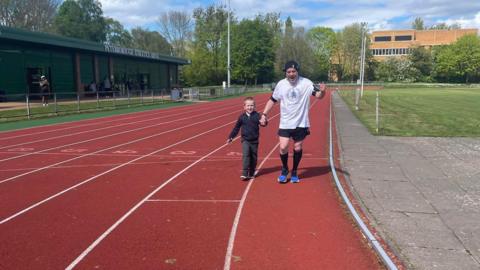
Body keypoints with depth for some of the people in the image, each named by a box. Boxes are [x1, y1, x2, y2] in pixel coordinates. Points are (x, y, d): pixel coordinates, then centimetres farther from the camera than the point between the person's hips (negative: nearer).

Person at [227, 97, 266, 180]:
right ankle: (244, 173, -16)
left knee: (253, 157, 10)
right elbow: (236, 128, 9)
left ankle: (251, 173, 26)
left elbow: (262, 122, -16)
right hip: (245, 140, 0)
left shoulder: (257, 115, -4)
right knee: (245, 155, -16)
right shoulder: (242, 117, 0)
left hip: (254, 141, 0)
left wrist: (264, 122, -41)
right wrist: (231, 137, 11)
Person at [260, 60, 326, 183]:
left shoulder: (306, 83, -7)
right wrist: (264, 114, 2)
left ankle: (294, 172, 29)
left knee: (298, 148, 7)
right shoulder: (281, 84, -1)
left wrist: (322, 91, -36)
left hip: (301, 123, -1)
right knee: (283, 147, -8)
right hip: (285, 123, 1)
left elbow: (318, 95, -13)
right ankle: (284, 170, 19)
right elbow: (272, 100, 8)